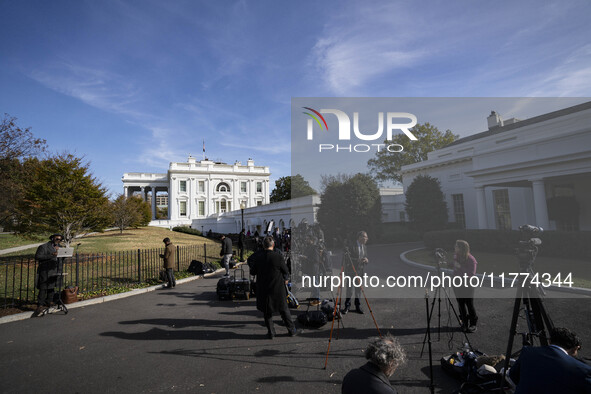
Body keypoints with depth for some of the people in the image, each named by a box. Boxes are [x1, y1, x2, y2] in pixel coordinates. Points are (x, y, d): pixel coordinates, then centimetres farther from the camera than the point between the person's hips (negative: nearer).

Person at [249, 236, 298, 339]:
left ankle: (271, 332, 22)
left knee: (267, 312, 16)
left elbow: (252, 272, 1)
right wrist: (284, 279, 15)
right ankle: (291, 330, 25)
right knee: (284, 309, 15)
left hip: (263, 289, 1)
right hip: (278, 288, -1)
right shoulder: (278, 257, -15)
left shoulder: (257, 257, -8)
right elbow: (286, 271, -5)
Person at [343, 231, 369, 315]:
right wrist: (357, 260, -23)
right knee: (349, 290, -3)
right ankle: (347, 306, 7)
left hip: (360, 272, 6)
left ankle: (358, 306, 20)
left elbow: (366, 259, 16)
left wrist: (366, 260, -7)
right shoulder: (352, 246, -10)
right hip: (351, 271, -6)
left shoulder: (364, 247, 12)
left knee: (358, 289, 10)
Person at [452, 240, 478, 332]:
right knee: (461, 304, 10)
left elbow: (471, 274, -18)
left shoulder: (471, 259, -14)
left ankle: (473, 324, 18)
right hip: (457, 285, 5)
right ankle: (464, 323, 23)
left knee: (469, 305, 2)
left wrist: (460, 267, -24)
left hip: (467, 286, -5)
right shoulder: (455, 257, 3)